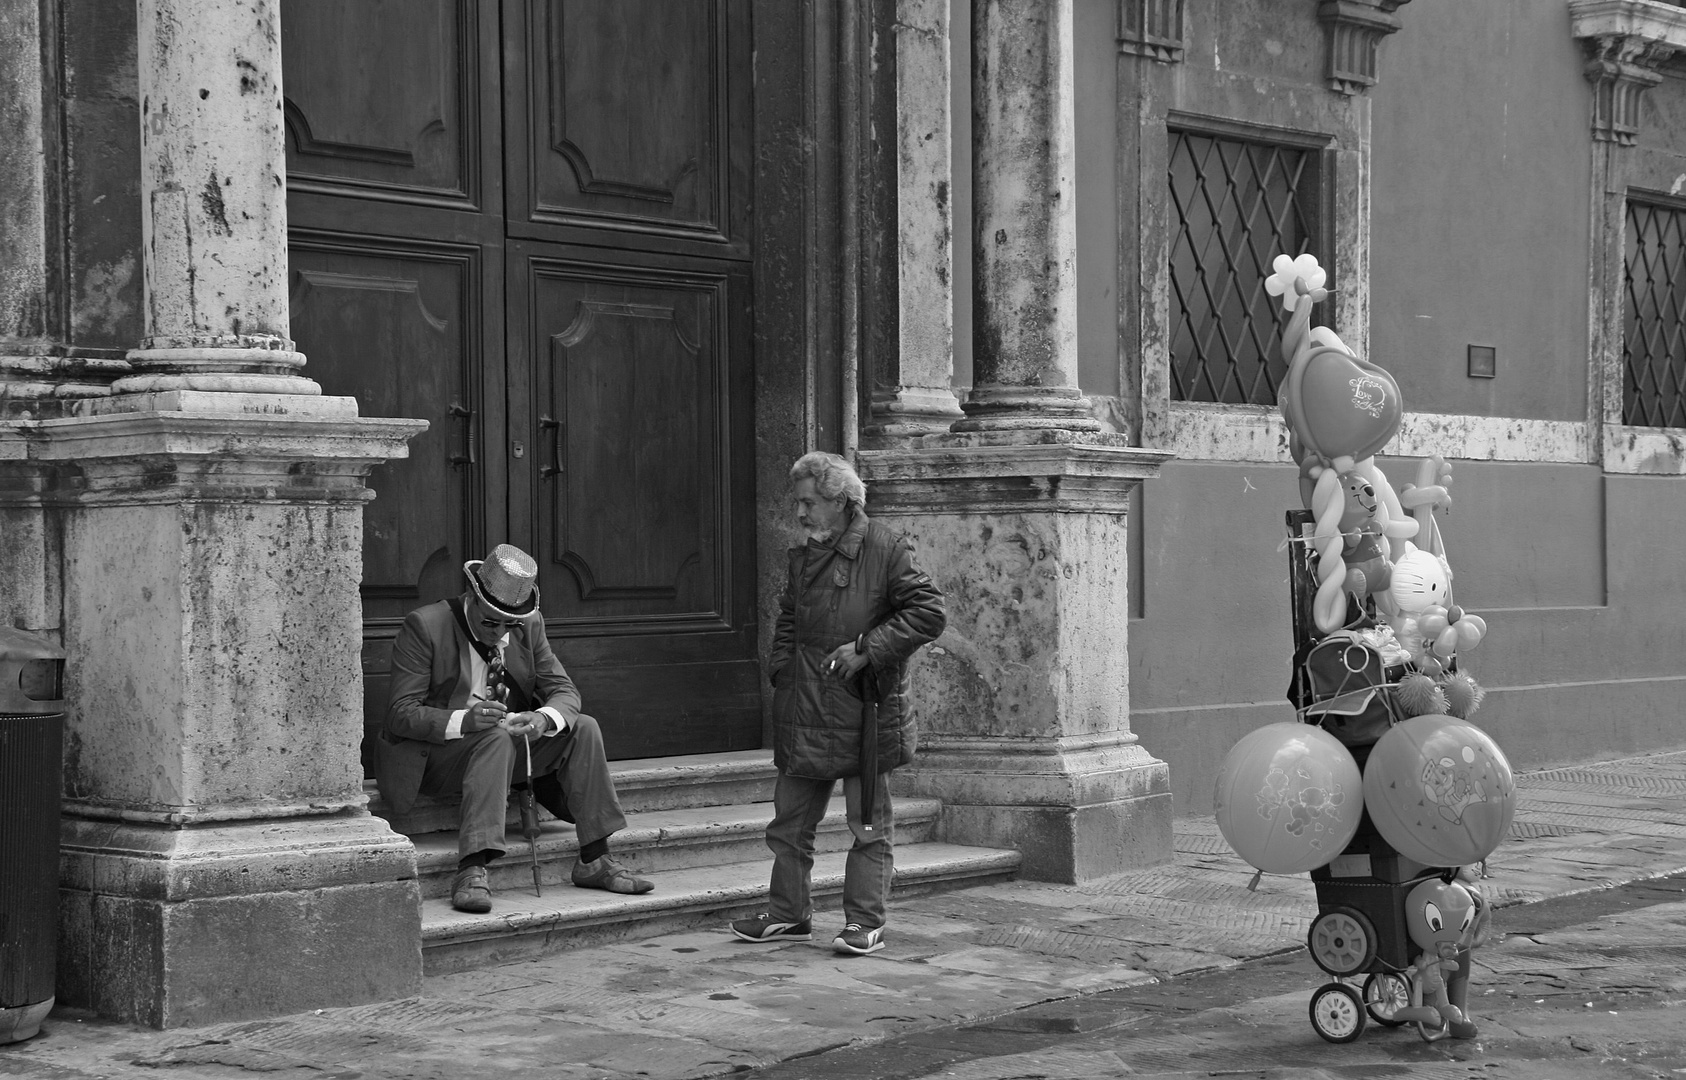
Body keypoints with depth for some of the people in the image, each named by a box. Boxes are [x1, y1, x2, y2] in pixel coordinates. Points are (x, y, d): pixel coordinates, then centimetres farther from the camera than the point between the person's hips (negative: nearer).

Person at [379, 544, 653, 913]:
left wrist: (543, 718, -24)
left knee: (583, 729, -15)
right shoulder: (425, 626, -14)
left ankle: (594, 860, -13)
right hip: (436, 754, -5)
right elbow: (401, 713, -18)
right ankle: (472, 870, -43)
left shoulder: (529, 626, 2)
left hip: (507, 747, 6)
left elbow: (565, 691, 2)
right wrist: (463, 721, -36)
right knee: (497, 736, -35)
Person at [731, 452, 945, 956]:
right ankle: (788, 914, 23)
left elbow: (928, 612, -13)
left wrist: (867, 649, -17)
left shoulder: (886, 551, -8)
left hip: (864, 712, -7)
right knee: (791, 819, 12)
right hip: (803, 713, 7)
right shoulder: (802, 558, 13)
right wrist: (781, 668, 11)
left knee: (869, 824, 2)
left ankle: (865, 923, 9)